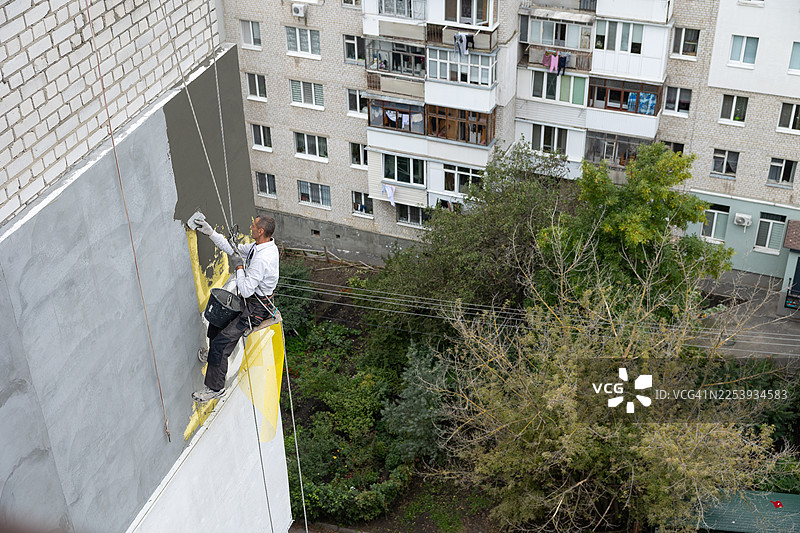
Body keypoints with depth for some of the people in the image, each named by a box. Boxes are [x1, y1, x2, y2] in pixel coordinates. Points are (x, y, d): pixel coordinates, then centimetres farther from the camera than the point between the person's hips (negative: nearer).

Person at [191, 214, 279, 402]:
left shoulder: (262, 259, -32)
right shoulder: (260, 246, 0)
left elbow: (246, 290, -31)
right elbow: (233, 249, 13)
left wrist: (238, 267, -18)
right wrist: (210, 232, 8)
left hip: (256, 308, -11)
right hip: (251, 300, 11)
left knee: (221, 342, -13)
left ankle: (216, 387, -1)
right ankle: (214, 353, 49)